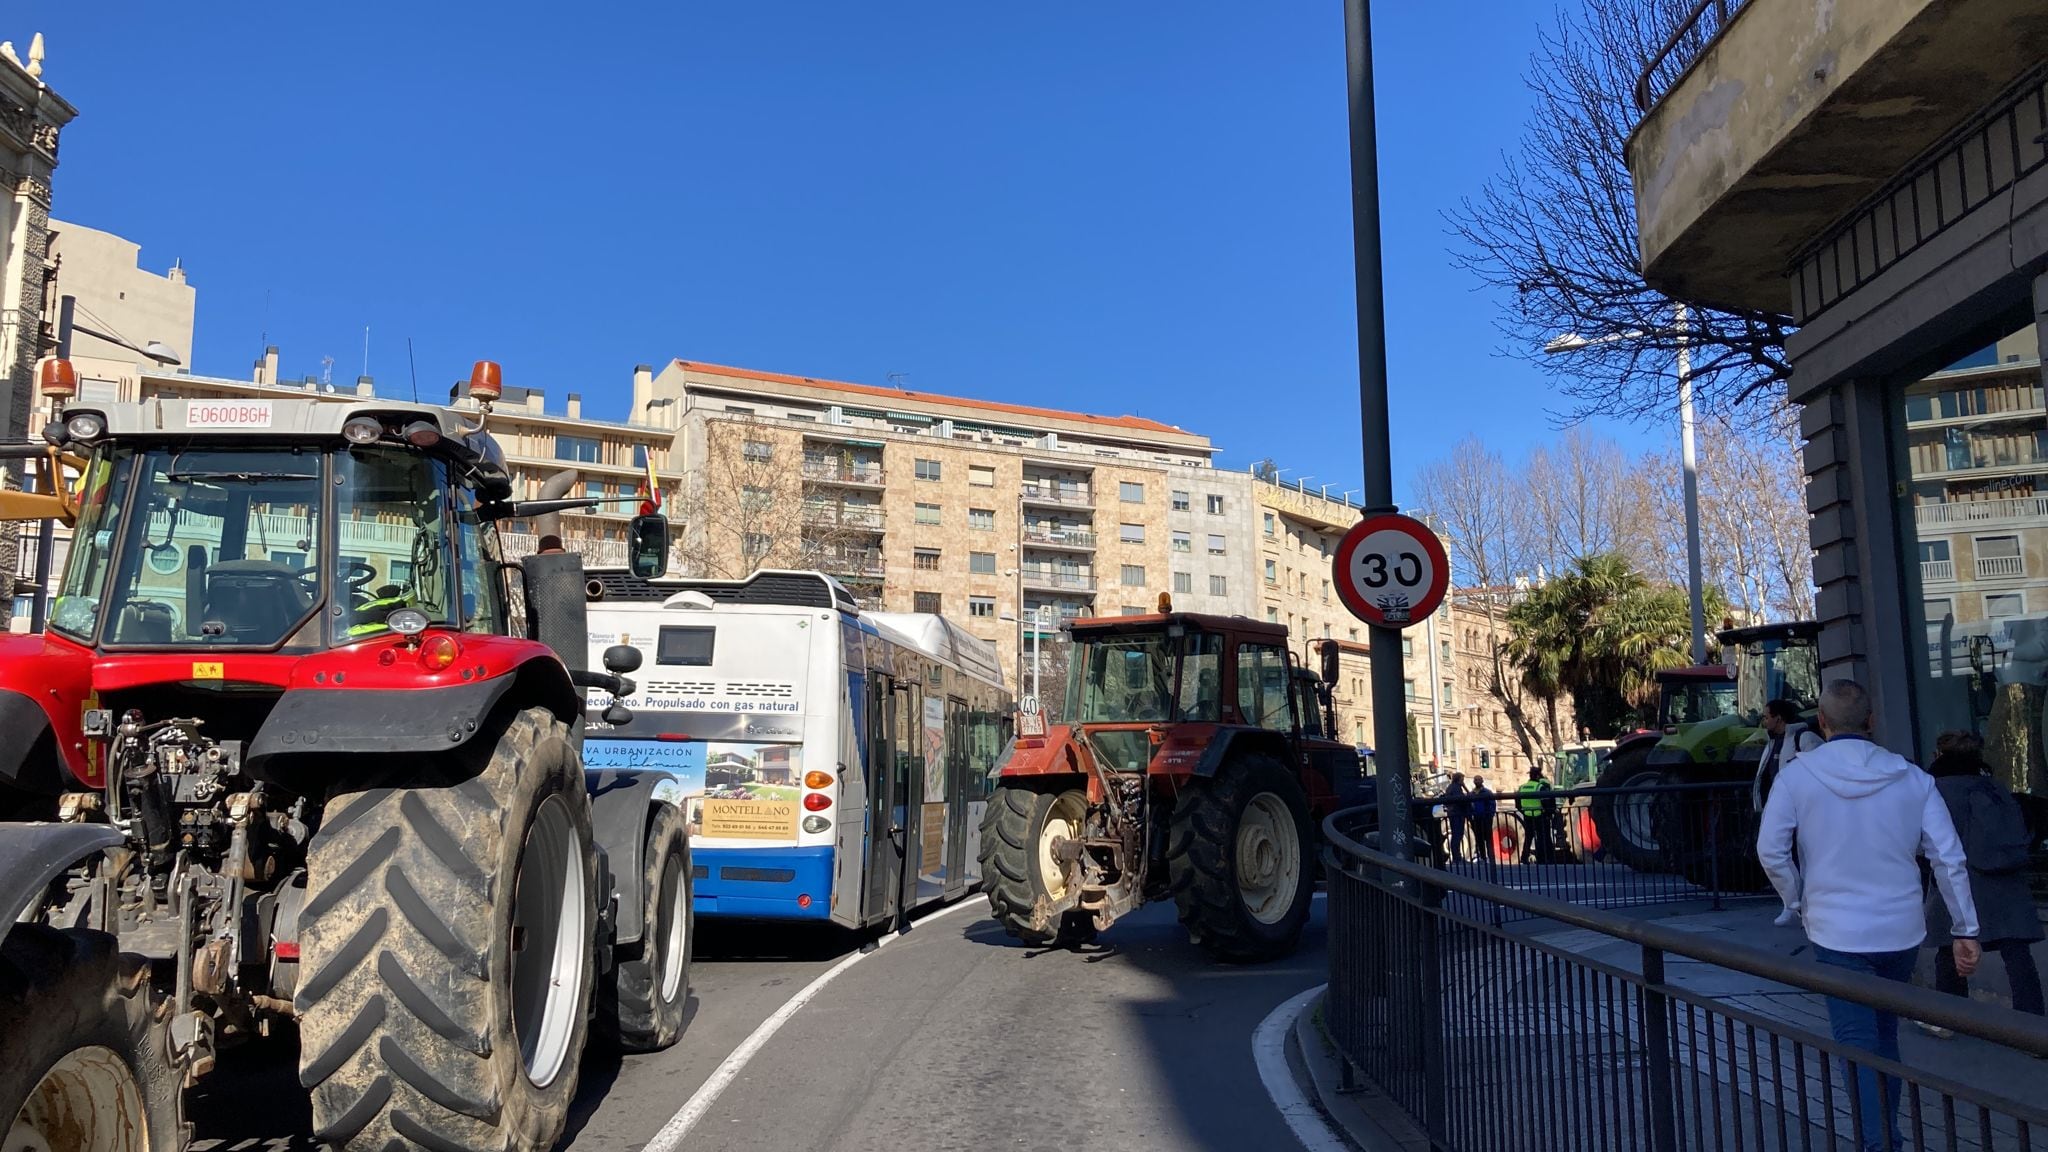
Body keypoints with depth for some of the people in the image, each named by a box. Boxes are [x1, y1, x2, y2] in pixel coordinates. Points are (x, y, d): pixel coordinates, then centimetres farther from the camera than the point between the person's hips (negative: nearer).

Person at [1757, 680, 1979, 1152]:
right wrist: (1965, 929, 4)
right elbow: (1949, 857, -2)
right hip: (1902, 930, 4)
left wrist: (1799, 901, 5)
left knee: (1858, 1049, 1)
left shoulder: (1797, 775, -9)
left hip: (1838, 934, -4)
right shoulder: (1911, 777, -2)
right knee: (1885, 1038, 20)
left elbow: (1770, 851, -11)